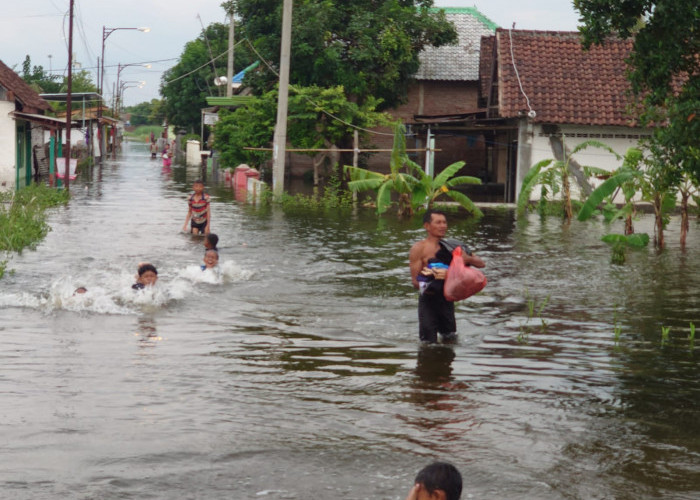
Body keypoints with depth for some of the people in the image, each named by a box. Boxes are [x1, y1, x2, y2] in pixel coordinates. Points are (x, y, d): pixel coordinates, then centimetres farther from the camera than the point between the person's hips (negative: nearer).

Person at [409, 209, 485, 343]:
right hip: (428, 301, -4)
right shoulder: (419, 248, -3)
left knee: (451, 339, 13)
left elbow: (481, 263, 8)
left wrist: (467, 259, -14)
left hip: (447, 301, 5)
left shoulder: (451, 246, 9)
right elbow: (416, 281, -9)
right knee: (428, 343, -4)